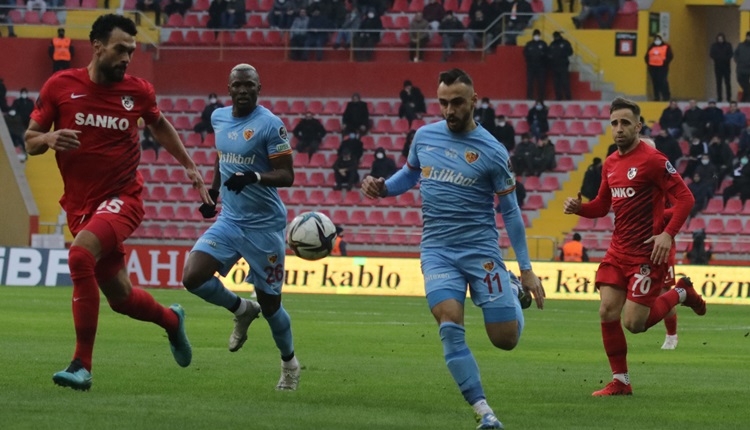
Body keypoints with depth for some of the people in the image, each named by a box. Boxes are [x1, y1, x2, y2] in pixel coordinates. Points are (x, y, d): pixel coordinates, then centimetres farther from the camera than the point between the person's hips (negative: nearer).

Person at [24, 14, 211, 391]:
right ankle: (171, 320, 46)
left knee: (80, 256, -31)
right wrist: (48, 139, -19)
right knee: (121, 297, 10)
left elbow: (159, 125, 21)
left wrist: (189, 165, 18)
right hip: (80, 204, 3)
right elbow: (30, 142, 3)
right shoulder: (60, 86, -4)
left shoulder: (138, 92, -2)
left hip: (122, 198, -3)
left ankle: (82, 365, -26)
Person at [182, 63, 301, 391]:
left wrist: (253, 177, -33)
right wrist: (213, 192, 20)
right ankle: (242, 310, 16)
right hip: (229, 220, 6)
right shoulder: (219, 117, 5)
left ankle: (289, 363, 29)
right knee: (193, 278, -13)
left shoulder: (270, 125, -15)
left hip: (265, 226, -6)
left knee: (269, 304, 3)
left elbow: (286, 175, -17)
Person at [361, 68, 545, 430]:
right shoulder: (424, 136, 3)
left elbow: (510, 211, 0)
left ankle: (514, 296, 36)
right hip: (438, 250, 2)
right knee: (450, 327, -20)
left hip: (481, 250, -2)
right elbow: (410, 174, 23)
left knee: (505, 339, -1)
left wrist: (526, 269, 0)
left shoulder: (492, 152, -7)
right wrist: (382, 188, 1)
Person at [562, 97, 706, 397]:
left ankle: (680, 294, 18)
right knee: (607, 312, -3)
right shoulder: (610, 164, 10)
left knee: (634, 323, -9)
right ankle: (620, 381, 9)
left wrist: (668, 234, -26)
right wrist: (578, 207, 0)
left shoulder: (652, 160, -13)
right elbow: (602, 205, 21)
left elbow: (684, 198, -15)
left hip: (647, 252, -7)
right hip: (618, 251, 7)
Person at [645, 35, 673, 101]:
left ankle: (666, 96, -6)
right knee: (655, 82, 6)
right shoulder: (651, 47, 13)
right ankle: (656, 97, 11)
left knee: (663, 82, -10)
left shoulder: (666, 47, 0)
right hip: (652, 67, 5)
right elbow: (647, 56, 15)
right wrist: (648, 62, 1)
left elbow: (670, 56, -7)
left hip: (662, 67, -5)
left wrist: (665, 62, -14)